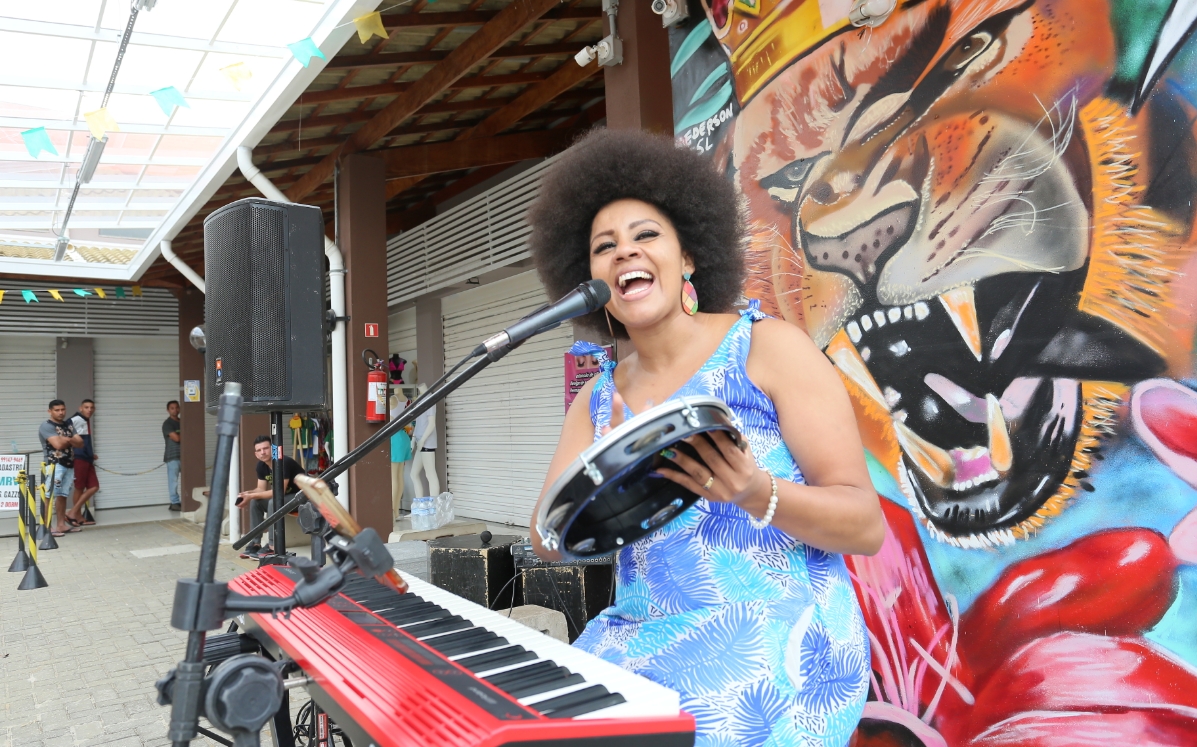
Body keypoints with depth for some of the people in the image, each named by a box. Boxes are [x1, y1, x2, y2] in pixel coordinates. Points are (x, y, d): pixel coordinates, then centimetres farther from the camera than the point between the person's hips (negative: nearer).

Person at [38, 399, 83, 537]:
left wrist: (67, 439, -8)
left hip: (69, 465, 7)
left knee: (62, 495, 9)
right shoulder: (46, 426, -6)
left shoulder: (68, 425, 17)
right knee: (50, 496, -10)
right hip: (54, 464, -7)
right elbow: (58, 444, -18)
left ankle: (61, 525, 12)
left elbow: (80, 443, 9)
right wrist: (71, 440, 0)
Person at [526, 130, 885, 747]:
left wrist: (754, 493, -26)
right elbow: (549, 540, 3)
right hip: (641, 639, 5)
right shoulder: (598, 399, 10)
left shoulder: (767, 347, -4)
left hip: (774, 638, -4)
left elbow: (867, 526, -7)